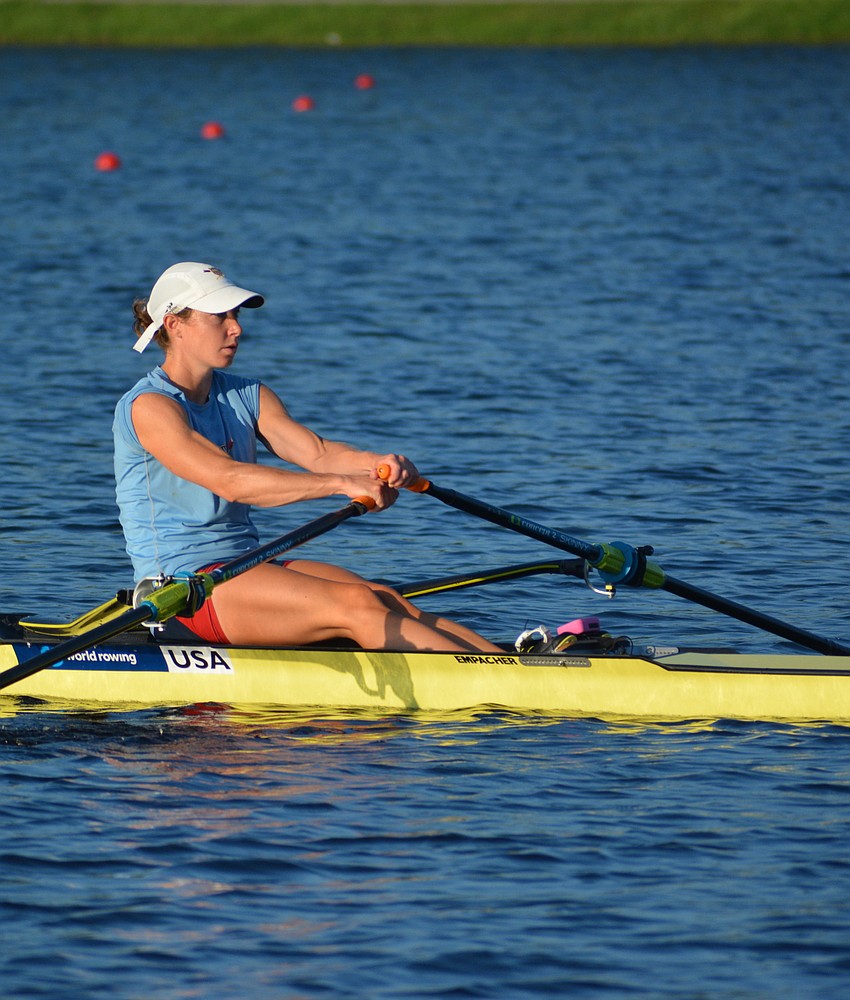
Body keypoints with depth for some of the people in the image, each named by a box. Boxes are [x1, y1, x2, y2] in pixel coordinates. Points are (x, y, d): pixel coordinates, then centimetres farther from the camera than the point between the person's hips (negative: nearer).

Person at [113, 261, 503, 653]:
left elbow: (316, 451, -1)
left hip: (248, 568, 8)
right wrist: (343, 483, -31)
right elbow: (228, 480, -25)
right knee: (358, 605, -23)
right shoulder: (147, 406, -11)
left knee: (389, 602, -15)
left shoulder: (246, 396, 14)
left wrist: (378, 463, -24)